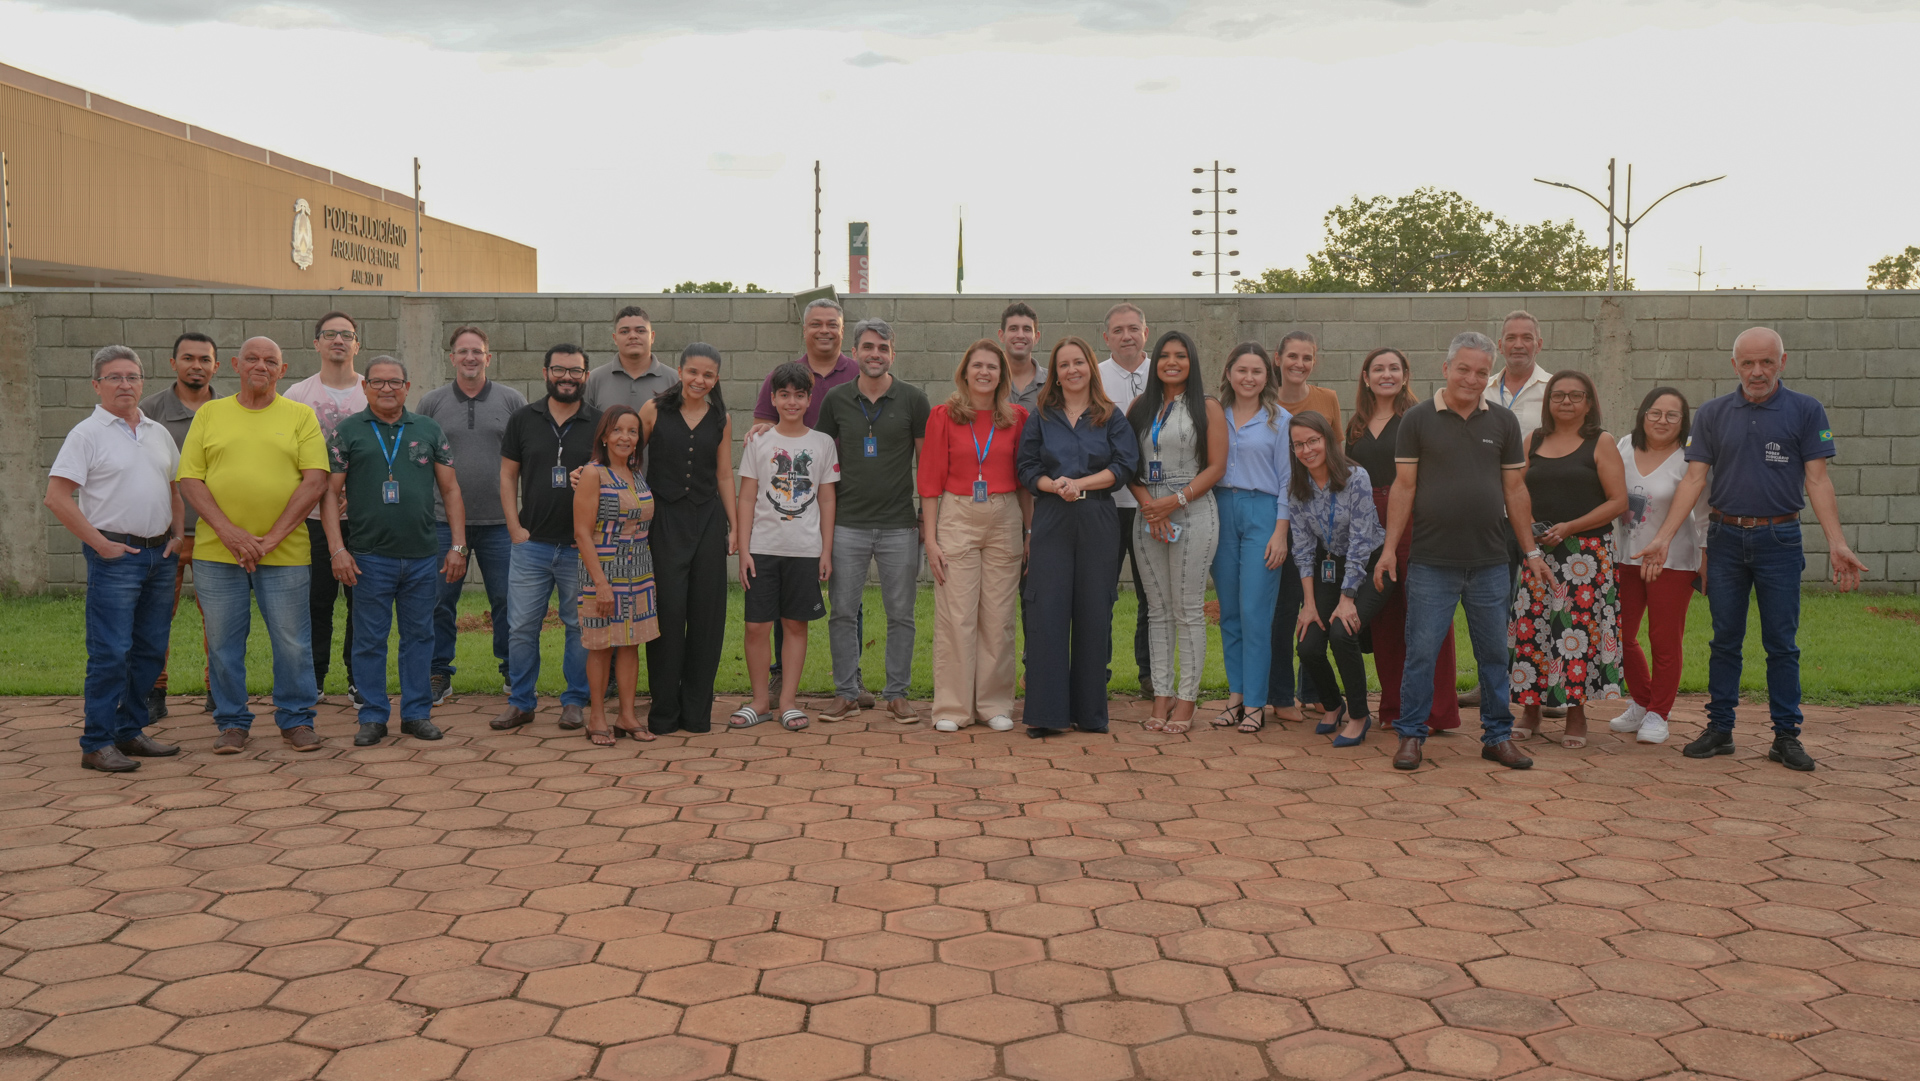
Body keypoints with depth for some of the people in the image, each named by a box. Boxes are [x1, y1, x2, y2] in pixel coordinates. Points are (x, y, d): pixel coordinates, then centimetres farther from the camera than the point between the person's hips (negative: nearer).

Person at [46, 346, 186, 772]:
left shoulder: (158, 433, 15)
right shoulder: (87, 434, -4)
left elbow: (175, 488, 23)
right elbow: (57, 497, -10)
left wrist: (178, 535, 9)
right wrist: (99, 543, -12)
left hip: (161, 555, 6)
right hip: (115, 557, -6)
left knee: (151, 651, 10)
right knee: (110, 653, -7)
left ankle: (130, 731, 20)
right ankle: (97, 744, -2)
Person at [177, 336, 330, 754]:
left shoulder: (300, 416, 5)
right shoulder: (209, 414, 9)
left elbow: (315, 480, -4)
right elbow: (189, 480, 3)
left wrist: (272, 537, -11)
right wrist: (228, 532, -12)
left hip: (285, 553, -1)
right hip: (217, 551, 1)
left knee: (292, 641, 3)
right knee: (223, 642, 7)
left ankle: (296, 719, 17)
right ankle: (231, 723, 19)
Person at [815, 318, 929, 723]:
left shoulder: (912, 399, 0)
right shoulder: (836, 399, 4)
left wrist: (927, 514, 1)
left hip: (900, 525, -1)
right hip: (847, 524, 1)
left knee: (900, 613, 5)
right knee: (843, 612, 4)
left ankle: (897, 693, 16)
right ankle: (847, 693, 15)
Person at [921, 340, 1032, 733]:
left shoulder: (1017, 418, 6)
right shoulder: (944, 416, 0)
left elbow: (1025, 480, 9)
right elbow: (930, 480, 0)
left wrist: (1030, 531, 4)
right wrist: (930, 538, -5)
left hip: (1004, 521, 2)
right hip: (956, 518, -2)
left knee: (998, 616, 5)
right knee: (955, 615, -2)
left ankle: (995, 704, 15)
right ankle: (953, 707, 6)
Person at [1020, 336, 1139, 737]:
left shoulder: (1111, 417, 9)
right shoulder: (1041, 418, 11)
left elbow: (1124, 466, -1)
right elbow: (1027, 469, 5)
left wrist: (1080, 484, -13)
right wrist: (1054, 485, -14)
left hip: (1098, 523, 0)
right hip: (1051, 523, 0)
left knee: (1094, 614, 2)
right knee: (1047, 612, -6)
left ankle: (1090, 711, 12)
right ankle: (1046, 712, -2)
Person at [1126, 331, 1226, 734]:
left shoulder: (1207, 407, 2)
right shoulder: (1141, 405, 12)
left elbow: (1216, 466, -4)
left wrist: (1176, 500, -13)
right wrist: (1148, 503, -8)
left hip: (1193, 514, -4)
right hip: (1148, 515, 4)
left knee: (1189, 610, -3)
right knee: (1159, 610, 7)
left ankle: (1186, 699, 4)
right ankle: (1162, 695, 13)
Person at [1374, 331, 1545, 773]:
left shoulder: (1503, 421, 8)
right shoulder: (1418, 419, 0)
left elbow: (1515, 489, 12)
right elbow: (1403, 487, 0)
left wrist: (1531, 549, 10)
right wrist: (1390, 548, -4)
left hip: (1490, 562, 3)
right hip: (1431, 562, -3)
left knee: (1494, 653, 10)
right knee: (1421, 651, 0)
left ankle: (1497, 735, 21)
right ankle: (1411, 735, 12)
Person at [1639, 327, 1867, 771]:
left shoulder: (1806, 410, 0)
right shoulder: (1713, 414, 5)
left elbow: (1817, 480, -4)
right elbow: (1695, 478, 2)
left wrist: (1837, 544, -13)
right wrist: (1663, 538, -7)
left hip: (1779, 539, -2)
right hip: (1725, 538, 2)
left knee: (1781, 643, 3)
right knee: (1725, 641, 8)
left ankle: (1786, 735, 11)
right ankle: (1719, 729, 16)